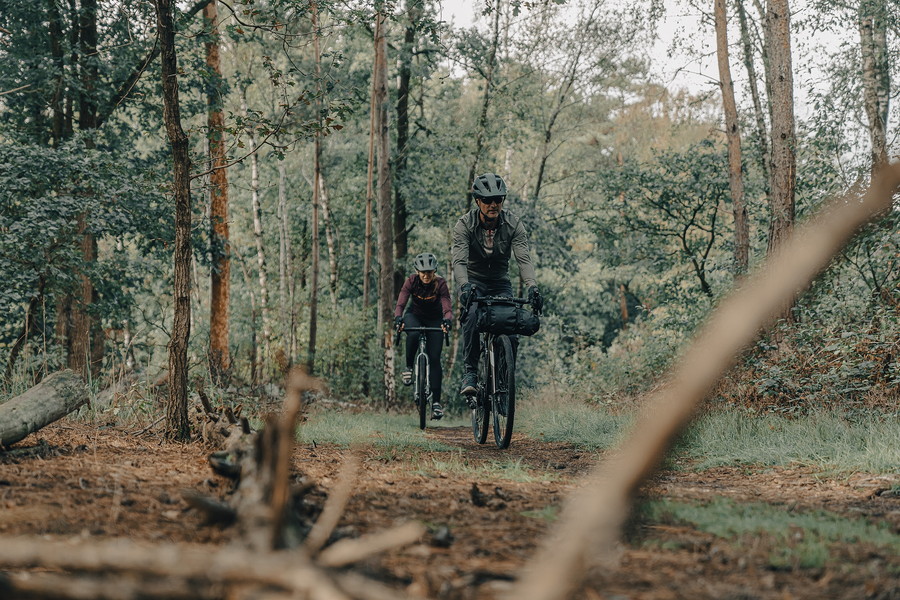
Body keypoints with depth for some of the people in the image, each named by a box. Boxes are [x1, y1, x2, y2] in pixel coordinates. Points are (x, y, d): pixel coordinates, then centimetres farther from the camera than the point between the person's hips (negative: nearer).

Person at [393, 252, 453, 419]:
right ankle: (408, 367, -13)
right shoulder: (411, 281, -20)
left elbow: (447, 308, -31)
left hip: (434, 320, 0)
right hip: (415, 316, 0)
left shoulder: (441, 284, -23)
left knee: (434, 358, -12)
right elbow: (400, 304, -28)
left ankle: (436, 401, -10)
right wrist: (398, 318, -50)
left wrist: (447, 320, -54)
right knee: (413, 334, -37)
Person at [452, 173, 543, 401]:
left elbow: (524, 259, -24)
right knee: (472, 317, -32)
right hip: (473, 281, -2)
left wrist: (532, 287, -41)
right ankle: (469, 373, -26)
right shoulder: (465, 224, -19)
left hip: (501, 283, 2)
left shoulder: (513, 224, -15)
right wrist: (464, 286, -49)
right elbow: (459, 260, -29)